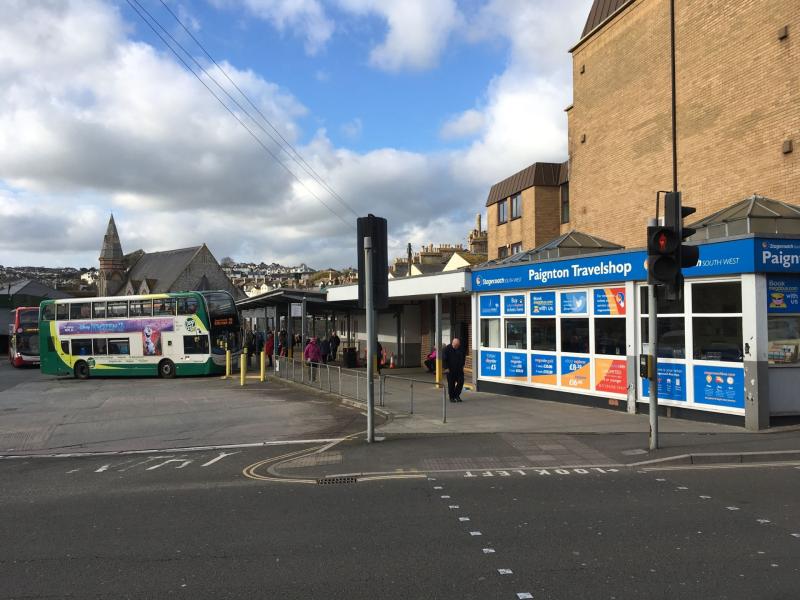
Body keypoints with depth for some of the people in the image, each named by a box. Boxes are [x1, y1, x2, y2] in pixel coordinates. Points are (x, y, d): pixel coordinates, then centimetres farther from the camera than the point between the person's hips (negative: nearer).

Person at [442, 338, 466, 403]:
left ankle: (457, 395, 18)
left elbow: (464, 357, 16)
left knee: (461, 382, 0)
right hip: (450, 370, -3)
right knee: (451, 384, 2)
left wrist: (462, 365, 10)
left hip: (459, 369, 4)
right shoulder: (447, 349, -11)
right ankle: (452, 397, 13)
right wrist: (446, 368, -12)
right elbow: (444, 359, -9)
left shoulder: (461, 348, 0)